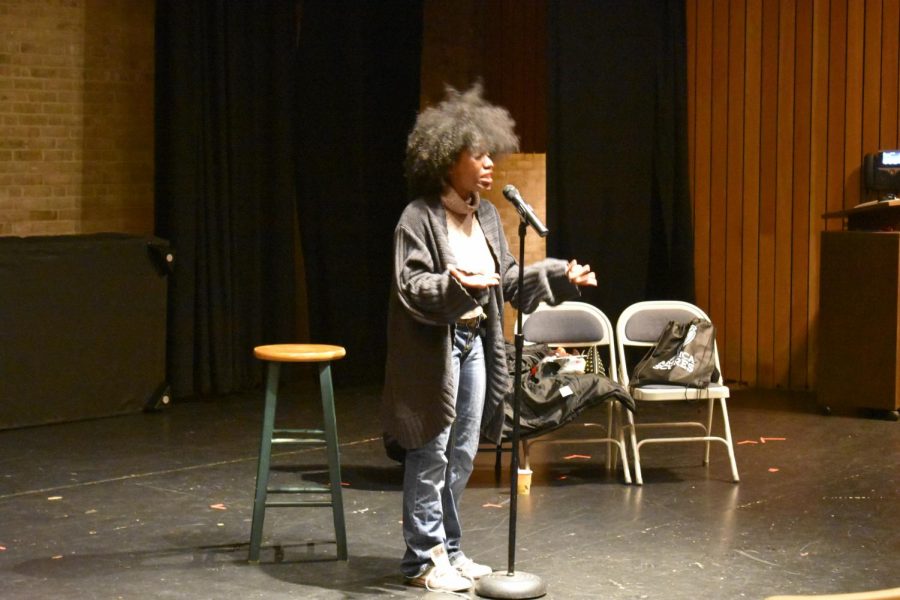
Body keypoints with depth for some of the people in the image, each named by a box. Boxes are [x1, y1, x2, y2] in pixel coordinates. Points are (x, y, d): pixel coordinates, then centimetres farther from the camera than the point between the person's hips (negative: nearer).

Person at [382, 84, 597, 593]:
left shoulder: (486, 215, 10)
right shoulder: (419, 217, -14)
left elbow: (509, 278, 15)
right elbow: (412, 285, -20)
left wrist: (559, 276, 7)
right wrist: (454, 284, -37)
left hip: (475, 341, 8)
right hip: (433, 347, -8)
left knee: (462, 455, 13)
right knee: (431, 455, -2)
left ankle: (449, 550, 25)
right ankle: (424, 560, 7)